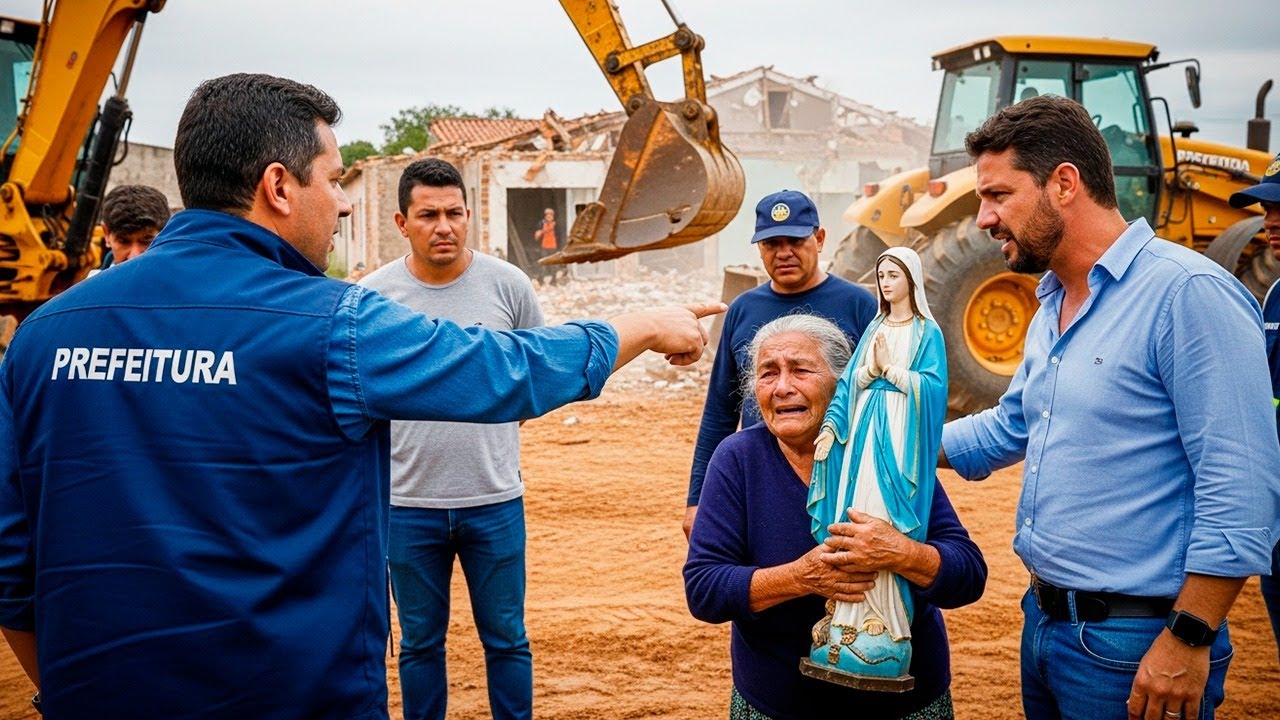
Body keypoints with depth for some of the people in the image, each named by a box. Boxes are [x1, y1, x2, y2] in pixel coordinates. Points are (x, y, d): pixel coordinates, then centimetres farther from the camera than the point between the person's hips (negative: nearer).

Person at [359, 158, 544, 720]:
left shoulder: (508, 284, -4)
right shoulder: (373, 294, -5)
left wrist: (488, 429, 7)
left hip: (495, 499, 0)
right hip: (407, 501, 0)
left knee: (506, 639, 13)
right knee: (420, 642, 16)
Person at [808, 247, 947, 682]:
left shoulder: (927, 332, 2)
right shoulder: (874, 328, 17)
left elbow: (934, 385, -9)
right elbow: (850, 381, 10)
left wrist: (889, 368, -9)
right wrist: (831, 426, -4)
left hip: (901, 434, -5)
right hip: (864, 429, 5)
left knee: (887, 520, -12)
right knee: (858, 517, 0)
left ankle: (887, 621, -8)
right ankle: (860, 612, 5)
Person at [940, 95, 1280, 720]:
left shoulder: (1188, 292, -18)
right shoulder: (1053, 305, 10)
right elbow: (1010, 427, 22)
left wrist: (1189, 641, -21)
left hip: (1136, 647, -8)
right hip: (1044, 620, 8)